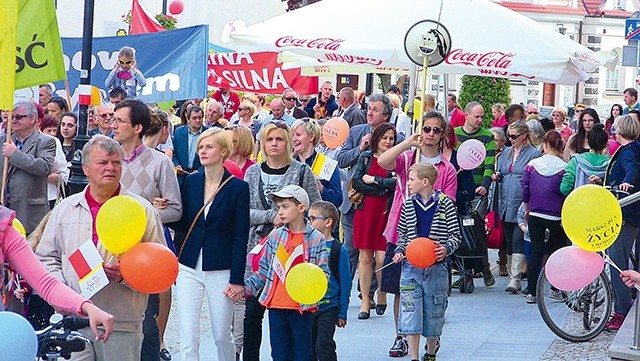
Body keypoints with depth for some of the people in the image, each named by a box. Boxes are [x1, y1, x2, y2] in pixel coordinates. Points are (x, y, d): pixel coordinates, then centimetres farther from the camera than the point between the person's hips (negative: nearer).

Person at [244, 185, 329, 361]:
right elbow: (264, 271, 12)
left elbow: (323, 272, -1)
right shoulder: (275, 236, 7)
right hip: (276, 306, 3)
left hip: (302, 308, -3)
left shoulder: (316, 239, -3)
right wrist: (242, 288, 5)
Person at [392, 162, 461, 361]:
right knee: (410, 312, -4)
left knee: (434, 312, 8)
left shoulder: (445, 204, -5)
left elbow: (456, 234, -1)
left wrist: (446, 249, -18)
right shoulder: (408, 204, 6)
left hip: (436, 267, -2)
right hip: (411, 265, 2)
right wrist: (400, 251, 0)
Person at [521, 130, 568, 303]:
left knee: (536, 252, 7)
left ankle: (531, 292, 4)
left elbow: (525, 190, 3)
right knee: (557, 251, 15)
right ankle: (556, 288, 19)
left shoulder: (531, 165, -3)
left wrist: (527, 210, 18)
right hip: (556, 218, -2)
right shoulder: (564, 168, -10)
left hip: (535, 216, 2)